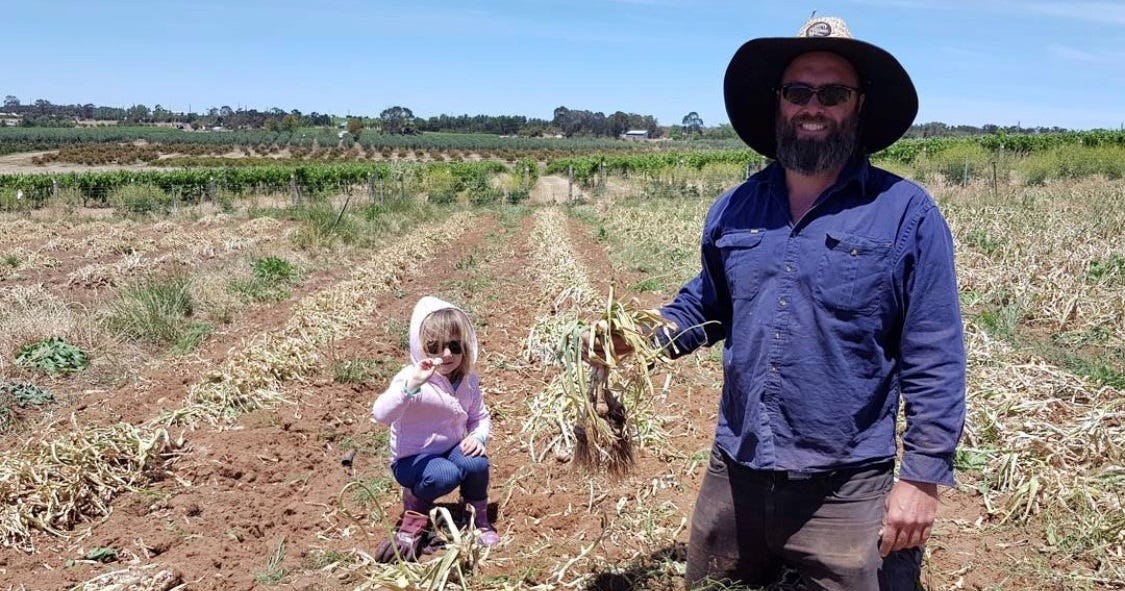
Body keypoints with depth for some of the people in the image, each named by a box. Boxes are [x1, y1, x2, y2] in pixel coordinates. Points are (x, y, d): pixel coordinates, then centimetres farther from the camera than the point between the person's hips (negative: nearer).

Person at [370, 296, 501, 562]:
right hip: (412, 458, -4)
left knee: (477, 463, -28)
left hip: (452, 450, 5)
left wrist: (478, 437, -14)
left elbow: (481, 417, 9)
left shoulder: (468, 381, -3)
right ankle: (414, 509, 1)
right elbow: (381, 414, -39)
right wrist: (412, 384, -52)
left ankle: (479, 518, 4)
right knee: (444, 475, -35)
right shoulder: (412, 378, -23)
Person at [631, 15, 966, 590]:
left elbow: (934, 359, -9)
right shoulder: (734, 208, 4)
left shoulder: (907, 214, -9)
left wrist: (922, 476, -11)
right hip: (732, 476, 5)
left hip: (845, 490, -4)